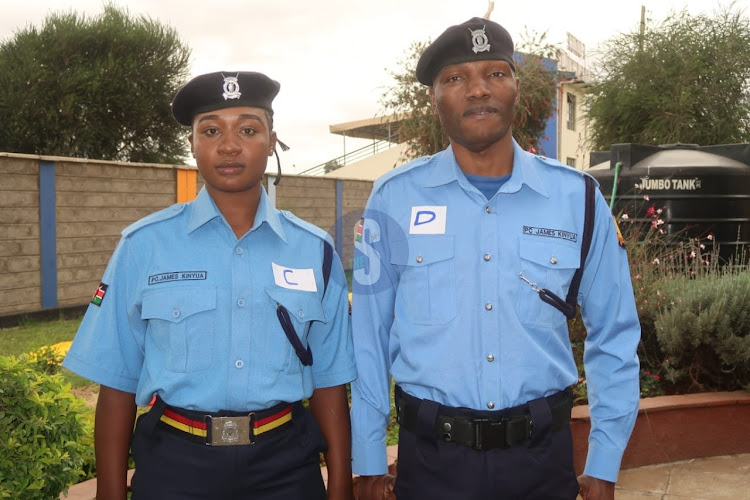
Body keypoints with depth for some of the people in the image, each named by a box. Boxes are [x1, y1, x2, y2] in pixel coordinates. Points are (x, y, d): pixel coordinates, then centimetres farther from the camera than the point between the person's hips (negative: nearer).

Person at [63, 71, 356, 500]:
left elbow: (328, 380, 2)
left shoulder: (315, 250, 0)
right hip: (175, 462, -1)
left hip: (287, 462, 2)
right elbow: (117, 383, -2)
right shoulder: (144, 245, -5)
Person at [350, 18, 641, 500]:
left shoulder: (578, 198, -3)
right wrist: (369, 459, 2)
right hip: (430, 457, -1)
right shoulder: (394, 198, -6)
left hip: (543, 454, 2)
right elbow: (369, 340, -1)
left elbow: (614, 338, 4)